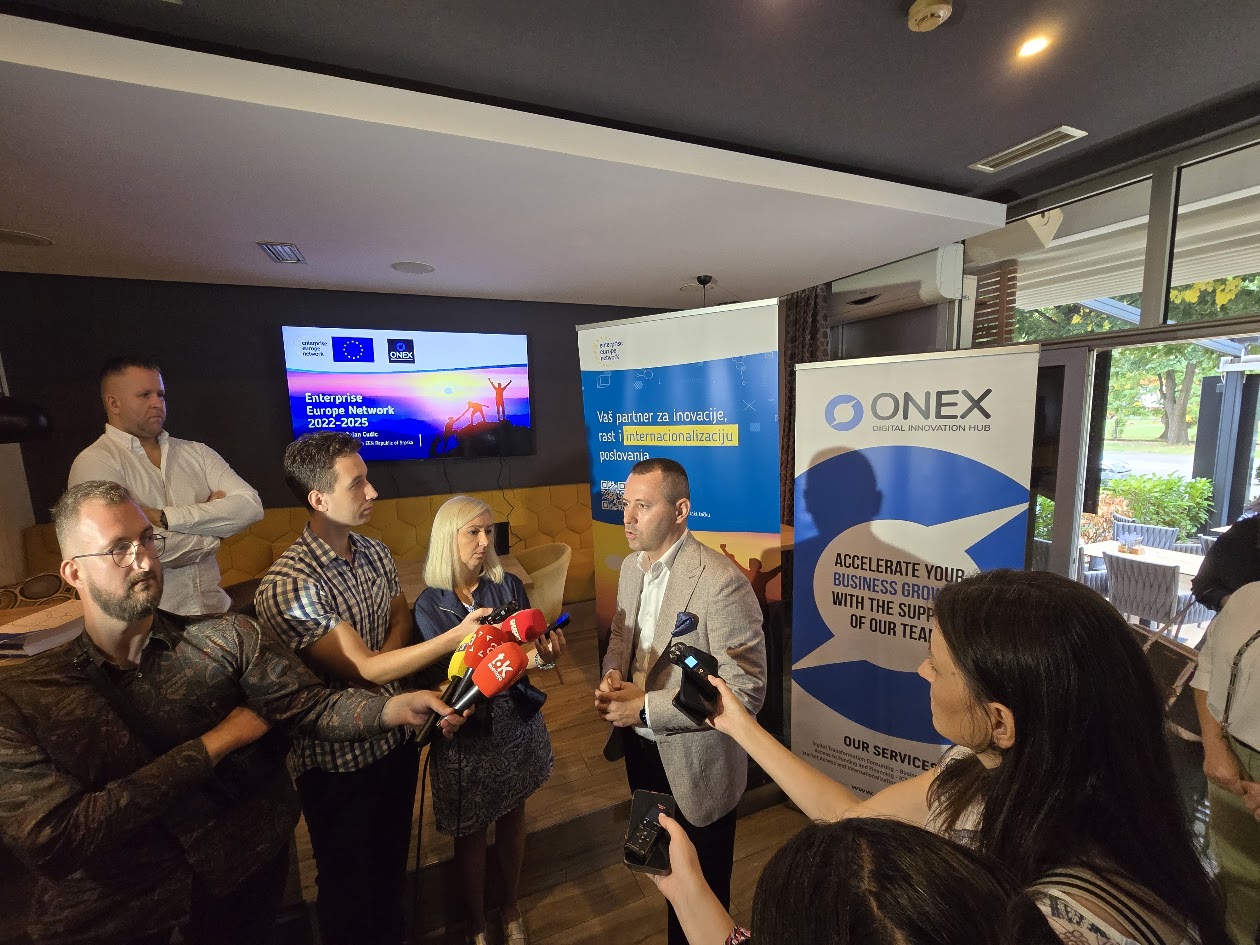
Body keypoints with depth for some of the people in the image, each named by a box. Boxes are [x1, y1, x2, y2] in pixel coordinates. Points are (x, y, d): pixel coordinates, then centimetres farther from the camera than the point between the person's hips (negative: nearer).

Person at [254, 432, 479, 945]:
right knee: (350, 884, 21)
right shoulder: (287, 585, -27)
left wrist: (381, 666, -16)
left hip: (396, 736, 6)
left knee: (392, 860, 28)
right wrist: (457, 635, -32)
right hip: (340, 759, -6)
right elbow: (363, 669, -27)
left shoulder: (375, 552, -4)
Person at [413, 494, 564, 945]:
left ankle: (510, 903, 51)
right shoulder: (430, 604, -15)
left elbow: (533, 649, -6)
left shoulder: (509, 586, -9)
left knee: (512, 819, 22)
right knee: (470, 833, 19)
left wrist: (546, 654, -30)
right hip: (465, 734, -2)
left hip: (518, 726, 2)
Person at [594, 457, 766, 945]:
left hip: (694, 766, -7)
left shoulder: (721, 581, -28)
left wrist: (645, 708, -25)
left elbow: (747, 690, -26)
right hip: (640, 749, 7)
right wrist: (612, 675, -12)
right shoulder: (632, 565, -4)